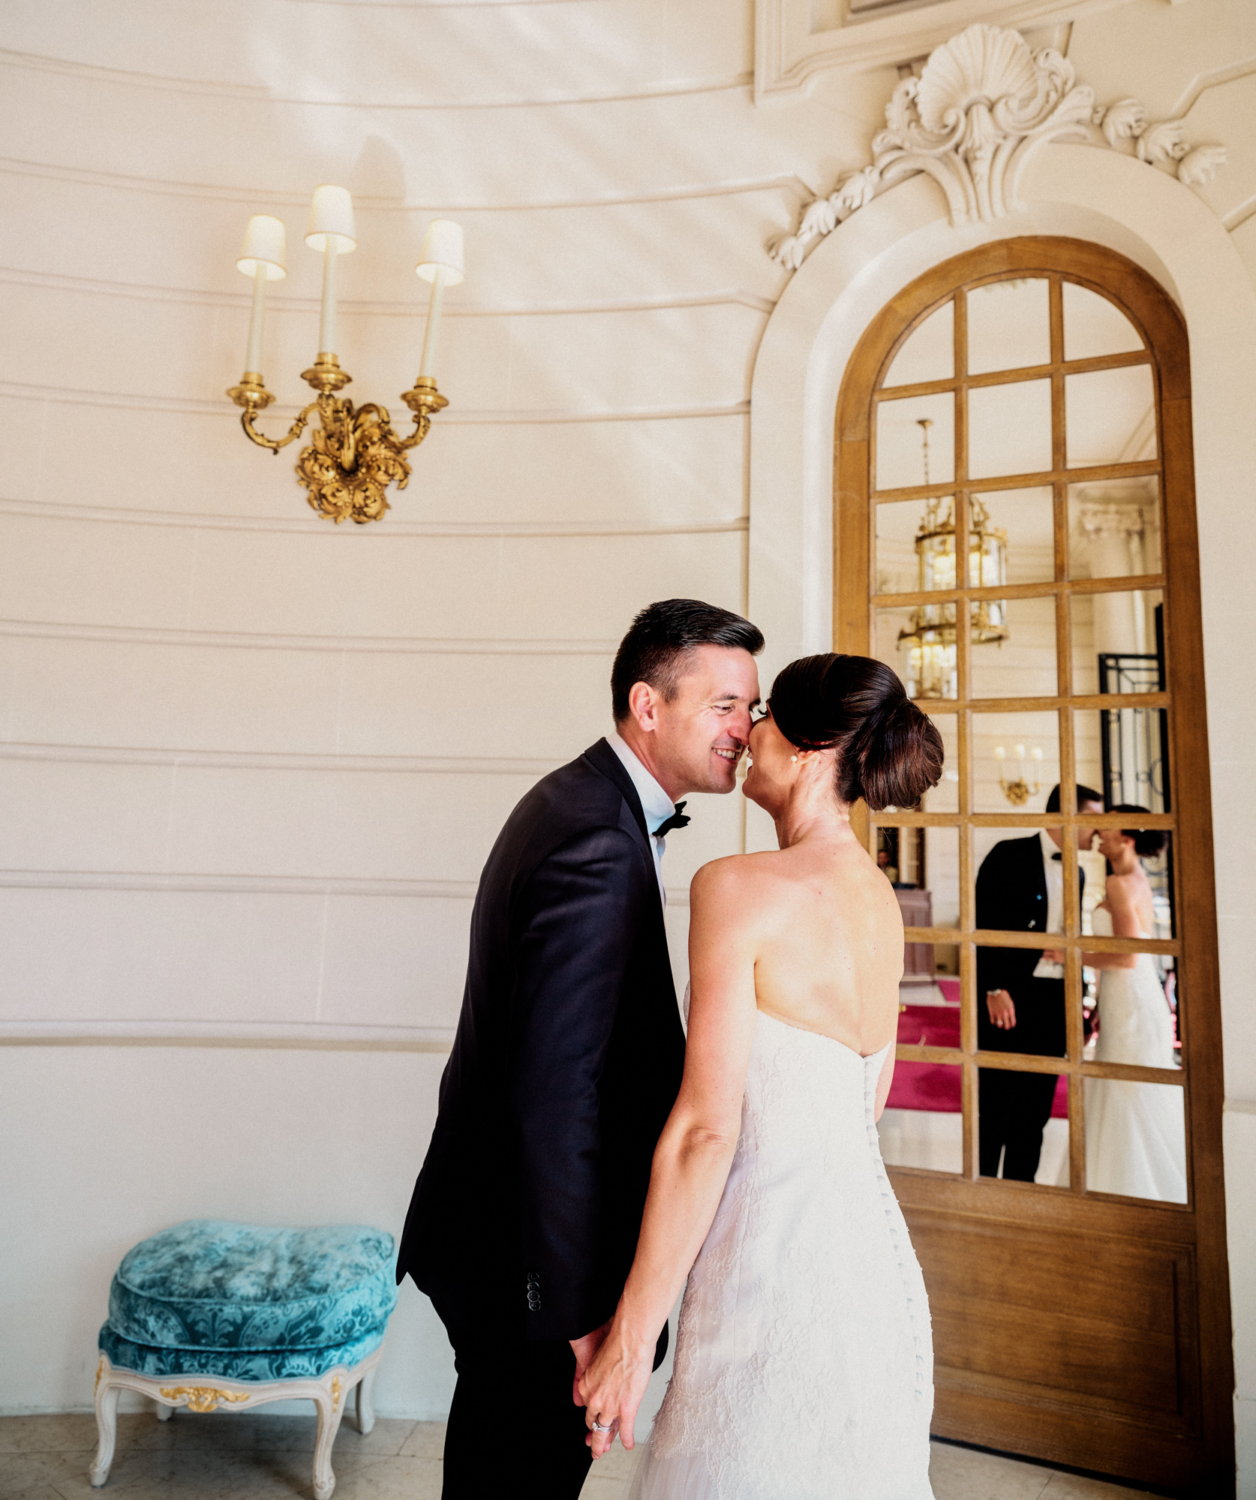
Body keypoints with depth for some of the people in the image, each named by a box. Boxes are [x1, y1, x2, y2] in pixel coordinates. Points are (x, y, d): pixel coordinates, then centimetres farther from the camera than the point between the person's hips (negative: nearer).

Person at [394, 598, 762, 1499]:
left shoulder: (583, 800, 4)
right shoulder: (599, 846, -28)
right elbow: (556, 1091, -30)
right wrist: (585, 1311, -22)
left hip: (499, 1217, 9)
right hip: (527, 1257, -9)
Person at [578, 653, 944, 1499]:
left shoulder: (738, 888, -19)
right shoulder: (882, 899, 5)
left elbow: (707, 1128, -21)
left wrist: (630, 1336, -14)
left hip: (774, 1258, -8)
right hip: (873, 1247, 8)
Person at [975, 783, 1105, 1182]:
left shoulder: (1077, 873, 15)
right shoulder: (1011, 856, -8)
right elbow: (984, 925, -12)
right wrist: (994, 989, -17)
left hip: (1055, 1002, 7)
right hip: (1009, 999, -7)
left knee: (1035, 1107, 13)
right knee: (996, 1104, 1)